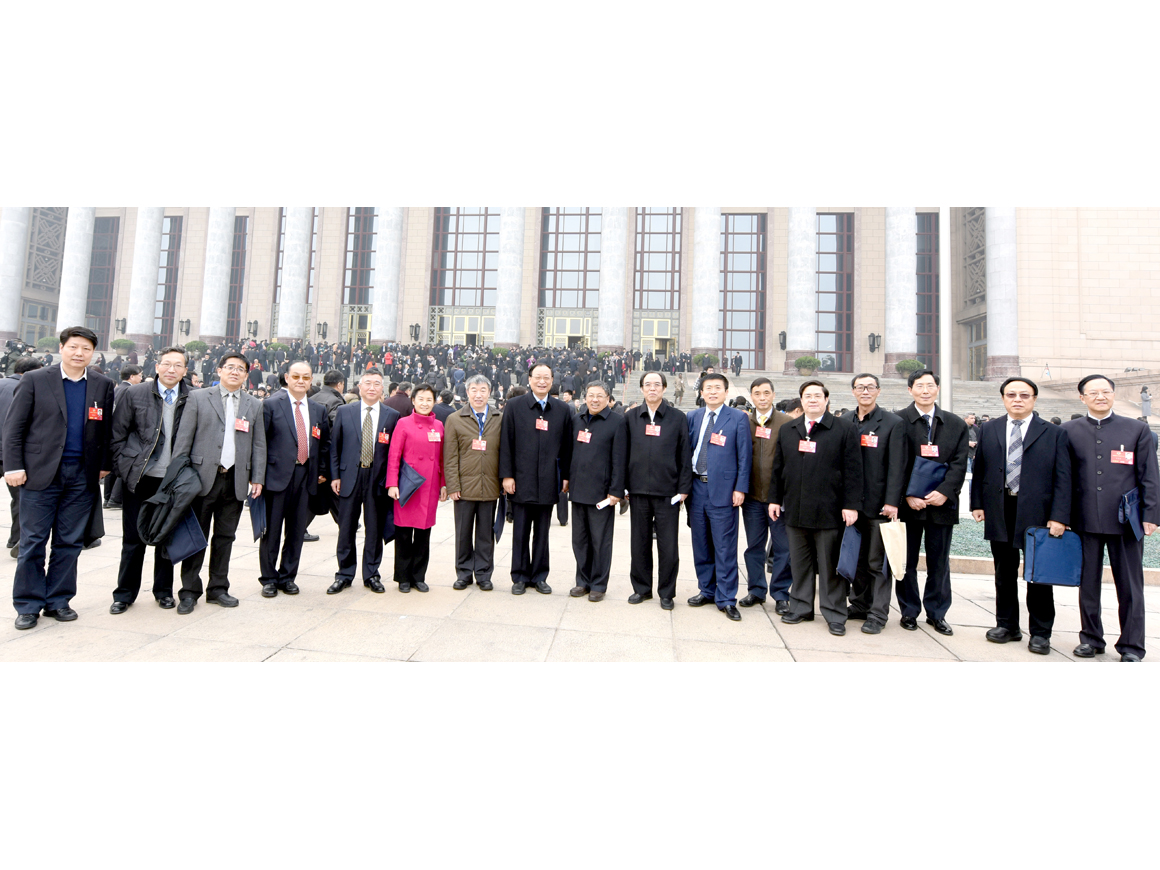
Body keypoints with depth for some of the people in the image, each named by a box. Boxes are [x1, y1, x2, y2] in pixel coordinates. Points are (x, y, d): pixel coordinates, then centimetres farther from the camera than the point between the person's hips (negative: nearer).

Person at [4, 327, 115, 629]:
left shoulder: (103, 385, 7)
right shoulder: (35, 380, 0)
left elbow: (106, 430, 10)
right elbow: (13, 426, 0)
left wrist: (104, 465, 5)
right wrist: (13, 466, -7)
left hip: (82, 476, 2)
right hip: (41, 473, -2)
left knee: (69, 542, 8)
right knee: (33, 542, 4)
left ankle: (58, 601, 20)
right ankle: (28, 605, 16)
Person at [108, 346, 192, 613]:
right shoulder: (135, 394, 0)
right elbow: (117, 433, 4)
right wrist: (123, 466, 0)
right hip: (139, 479, 0)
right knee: (133, 538, 8)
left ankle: (163, 591, 24)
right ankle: (125, 593, 22)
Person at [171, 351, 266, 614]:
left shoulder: (254, 405, 11)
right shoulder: (198, 398, 4)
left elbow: (259, 445, 9)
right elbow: (183, 439, 0)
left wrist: (257, 478, 2)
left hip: (236, 481, 2)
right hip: (203, 477, -2)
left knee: (225, 537, 10)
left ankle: (218, 588, 21)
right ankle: (189, 591, 14)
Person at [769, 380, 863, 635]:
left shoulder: (845, 429, 1)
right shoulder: (787, 431, 13)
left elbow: (853, 470, -3)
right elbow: (778, 468, 15)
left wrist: (851, 504, -9)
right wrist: (775, 498, 10)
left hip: (829, 511, -3)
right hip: (795, 509, 4)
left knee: (830, 565, 4)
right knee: (800, 563, 11)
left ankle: (834, 614, 15)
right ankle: (801, 607, 24)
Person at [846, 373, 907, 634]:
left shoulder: (893, 423, -2)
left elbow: (897, 466, -8)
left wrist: (892, 502, -16)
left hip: (879, 504, -4)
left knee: (877, 561, 2)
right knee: (857, 559, 12)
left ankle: (878, 614, 11)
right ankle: (859, 605, 25)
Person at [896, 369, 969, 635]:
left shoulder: (956, 424, 8)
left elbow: (959, 464, 2)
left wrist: (944, 492, -12)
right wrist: (908, 495, -13)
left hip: (942, 502, 2)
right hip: (907, 503, -2)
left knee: (939, 562, 10)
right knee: (907, 561, 7)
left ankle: (937, 613, 23)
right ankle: (909, 611, 20)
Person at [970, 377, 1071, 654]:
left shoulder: (1054, 433, 0)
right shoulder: (989, 430, 8)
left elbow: (1063, 477, -4)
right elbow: (979, 469, 9)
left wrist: (1059, 517, -11)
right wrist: (977, 504, 2)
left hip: (1037, 513, -2)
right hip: (1000, 512, 2)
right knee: (1004, 572, 12)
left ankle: (1040, 632, 19)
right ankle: (1007, 625, 24)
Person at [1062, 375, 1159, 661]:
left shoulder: (1137, 429, 5)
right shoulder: (1069, 431, 5)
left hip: (1125, 520, 0)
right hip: (1085, 520, 1)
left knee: (1130, 586, 5)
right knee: (1088, 584, 10)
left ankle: (1131, 647, 16)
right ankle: (1091, 638, 23)